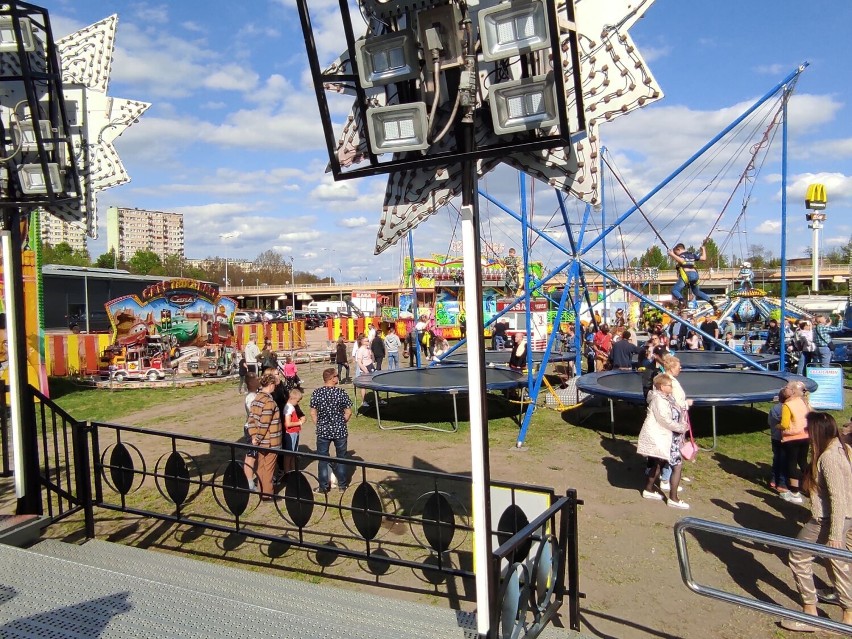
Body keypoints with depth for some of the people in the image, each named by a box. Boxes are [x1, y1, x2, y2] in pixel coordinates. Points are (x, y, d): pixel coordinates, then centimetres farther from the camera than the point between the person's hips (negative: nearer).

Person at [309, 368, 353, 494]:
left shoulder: (316, 393, -8)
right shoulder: (341, 393, -12)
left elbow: (313, 413, -3)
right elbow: (348, 412, -7)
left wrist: (319, 425, 11)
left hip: (323, 431, 1)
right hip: (340, 431, 0)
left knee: (323, 459, 12)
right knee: (341, 458, 16)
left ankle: (323, 487, 17)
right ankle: (342, 485, 25)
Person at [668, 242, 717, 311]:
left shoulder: (682, 255, 1)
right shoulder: (692, 254, 21)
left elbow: (682, 261, -22)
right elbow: (703, 258, 21)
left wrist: (672, 255, -16)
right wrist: (703, 249, 37)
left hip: (686, 274, -7)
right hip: (695, 274, 7)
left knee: (674, 290, -10)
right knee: (697, 292, 28)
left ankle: (681, 300, -40)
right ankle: (711, 301, 14)